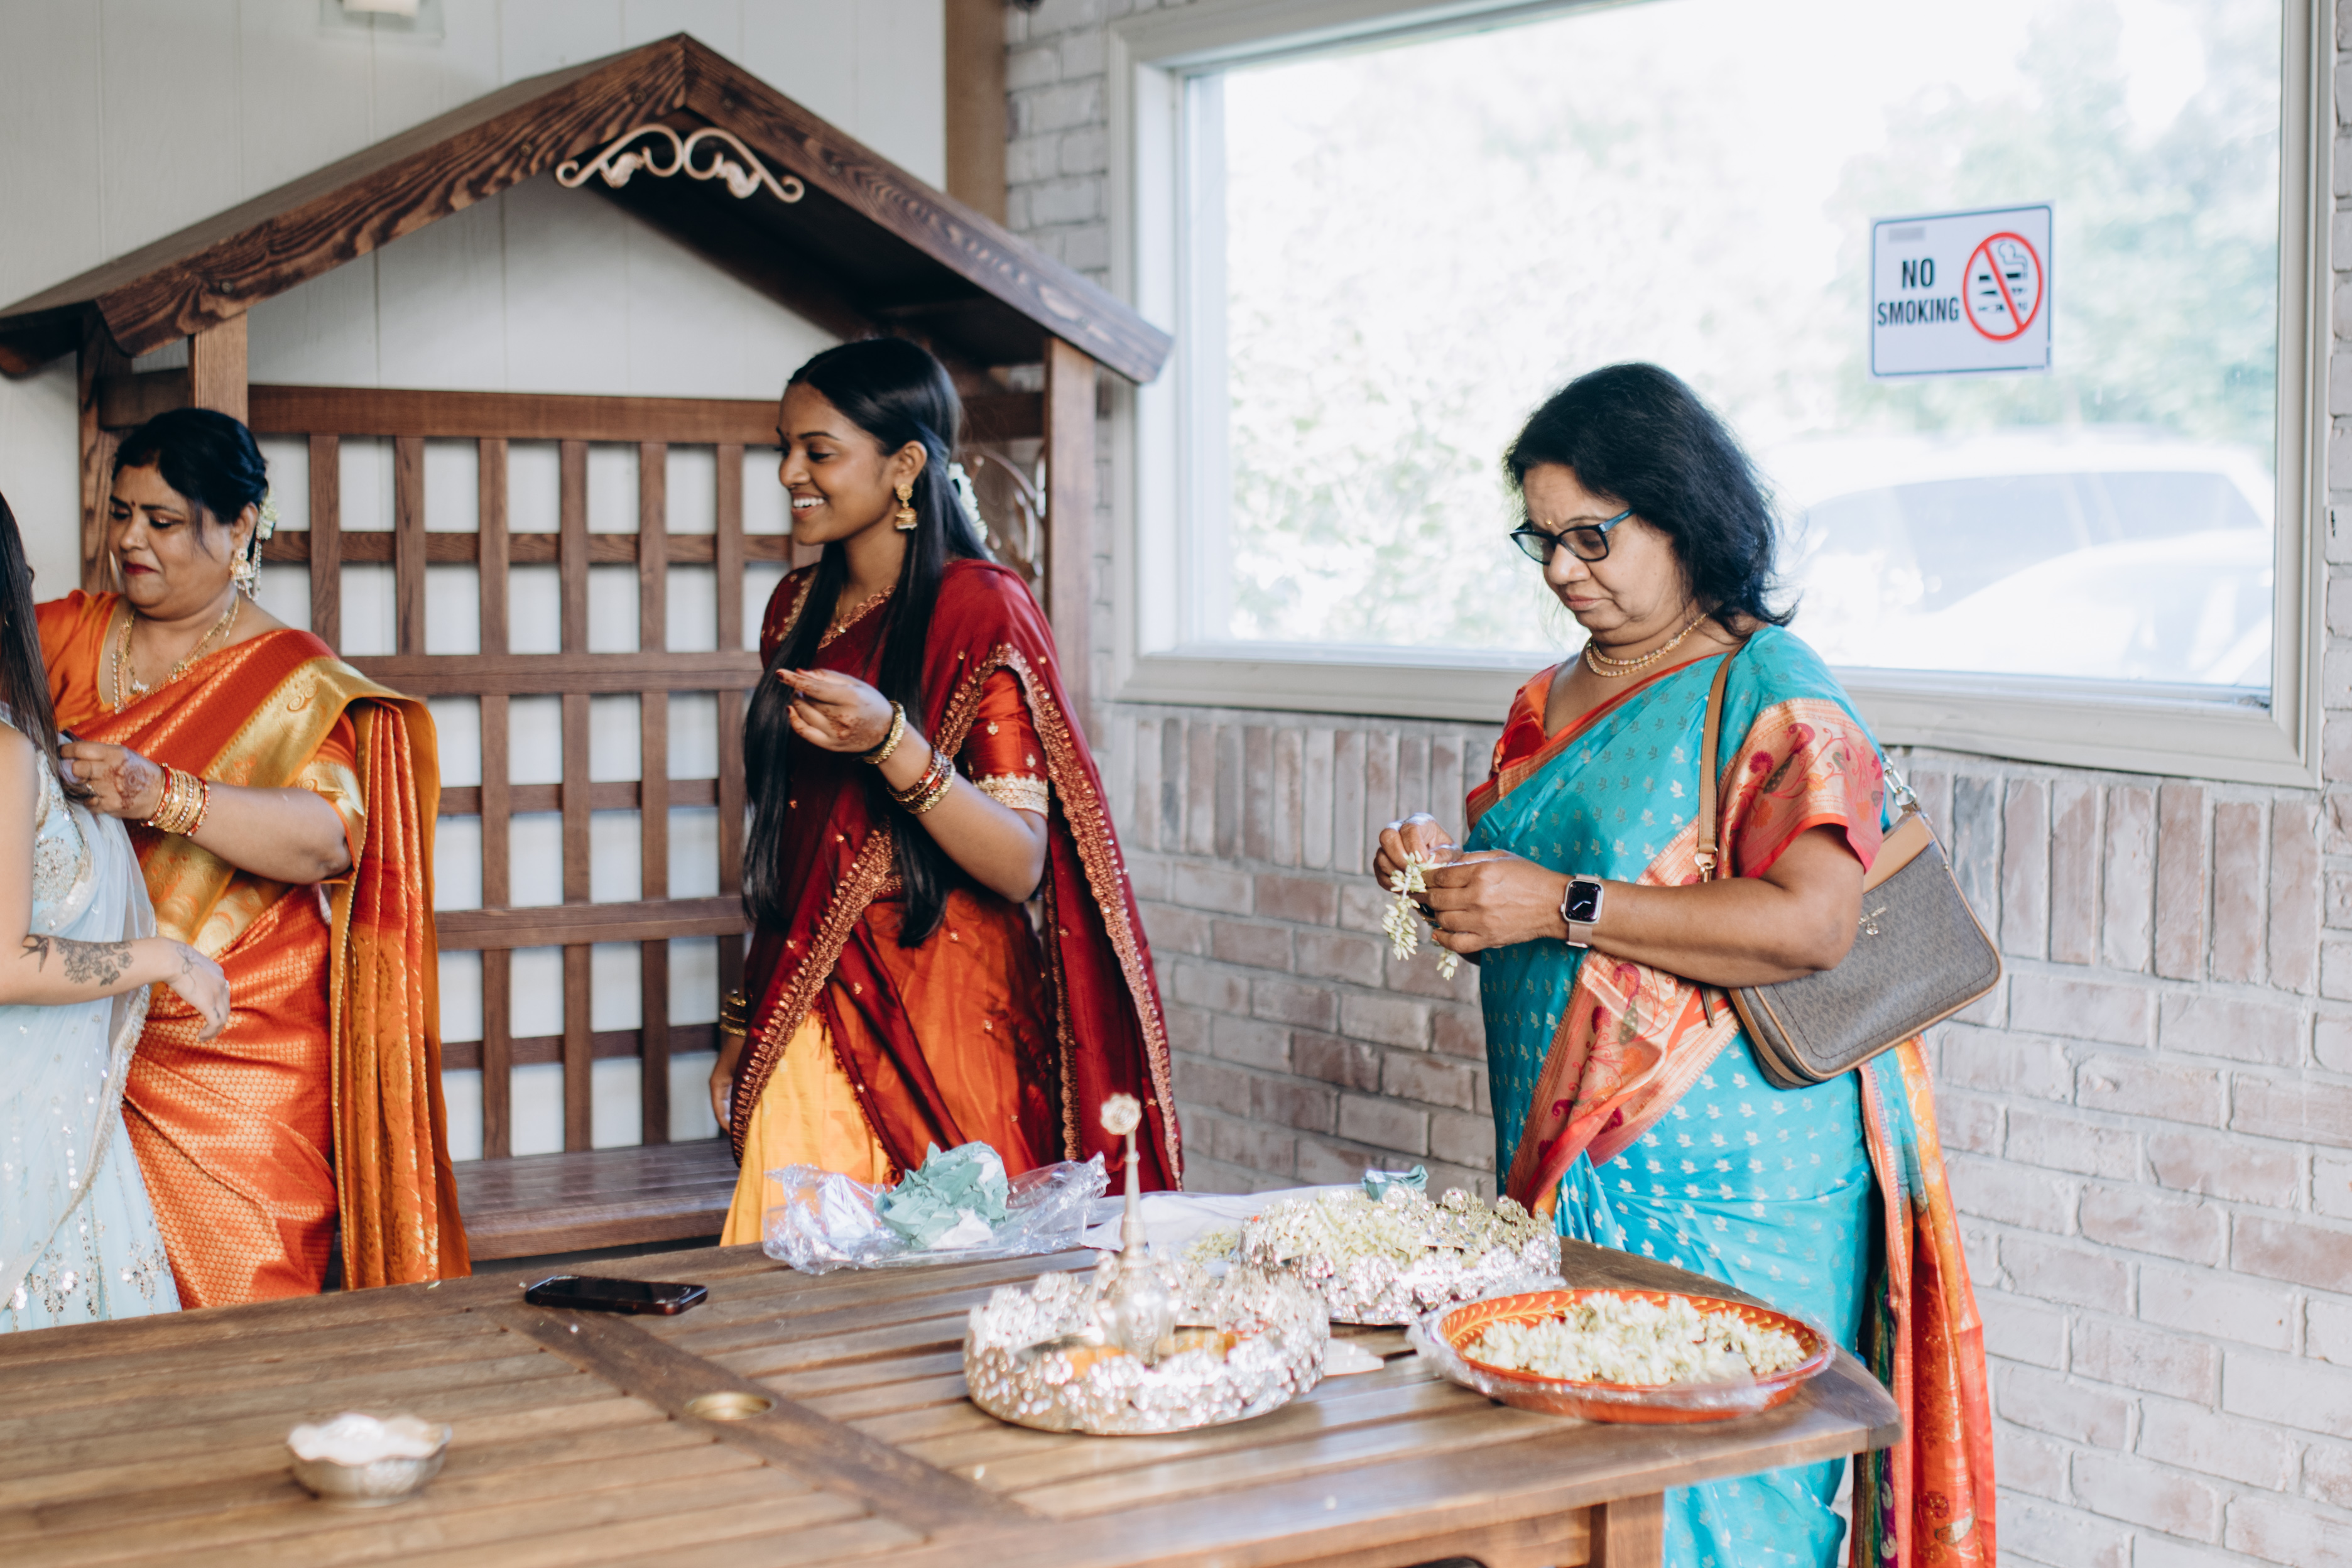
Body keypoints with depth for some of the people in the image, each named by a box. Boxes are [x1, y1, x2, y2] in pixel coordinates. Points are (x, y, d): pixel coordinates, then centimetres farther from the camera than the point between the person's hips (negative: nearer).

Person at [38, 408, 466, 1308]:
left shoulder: (295, 680, -1)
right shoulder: (63, 636, 13)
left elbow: (324, 840, -16)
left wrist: (163, 796, -29)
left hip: (238, 1060, -3)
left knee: (244, 1330, -4)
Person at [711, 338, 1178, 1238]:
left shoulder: (979, 609, -9)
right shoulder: (798, 610, 12)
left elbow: (1020, 867, -17)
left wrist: (889, 744, -30)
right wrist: (743, 1026, 18)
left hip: (941, 1026, -6)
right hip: (810, 1020, 6)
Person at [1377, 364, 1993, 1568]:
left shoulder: (1772, 695, -10)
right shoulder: (1554, 700, 15)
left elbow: (1811, 924, -23)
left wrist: (1564, 907, -22)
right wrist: (1441, 864, 3)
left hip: (1723, 1191, -7)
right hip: (1563, 1172, 7)